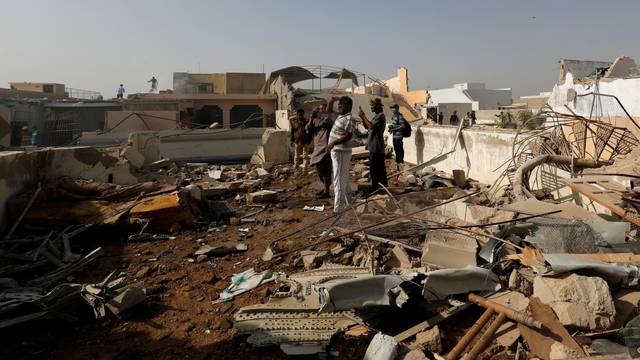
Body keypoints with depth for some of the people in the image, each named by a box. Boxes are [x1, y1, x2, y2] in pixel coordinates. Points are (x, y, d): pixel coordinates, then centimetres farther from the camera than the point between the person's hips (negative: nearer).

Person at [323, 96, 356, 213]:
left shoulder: (349, 119, -15)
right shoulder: (339, 116, 13)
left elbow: (349, 136, -24)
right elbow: (328, 111, 29)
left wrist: (333, 143, -31)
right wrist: (331, 101, 11)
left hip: (341, 152, -10)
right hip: (336, 151, 10)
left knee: (339, 180, -11)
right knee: (344, 179, 18)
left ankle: (338, 208, -10)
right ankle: (347, 203, 29)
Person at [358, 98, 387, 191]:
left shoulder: (380, 116, -13)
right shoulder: (376, 115, 19)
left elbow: (371, 126, -26)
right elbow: (367, 126, 19)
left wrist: (363, 116, -17)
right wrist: (362, 117, 4)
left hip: (377, 148, -10)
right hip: (374, 148, 10)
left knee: (374, 170, -7)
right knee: (380, 169, 15)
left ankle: (376, 189, -3)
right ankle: (383, 188, 23)